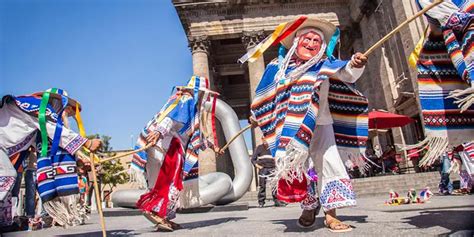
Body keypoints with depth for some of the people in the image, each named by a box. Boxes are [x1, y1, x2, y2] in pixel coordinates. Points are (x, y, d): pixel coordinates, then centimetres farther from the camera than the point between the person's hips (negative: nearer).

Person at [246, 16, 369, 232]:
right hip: (291, 128, 1)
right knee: (292, 166, 4)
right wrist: (257, 116, 23)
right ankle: (310, 204, 28)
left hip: (320, 126, -1)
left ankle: (330, 215, 7)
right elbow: (266, 94, 16)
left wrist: (355, 65, -33)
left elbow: (347, 74, -11)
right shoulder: (279, 67, 6)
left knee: (329, 166, -4)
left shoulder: (325, 65, 2)